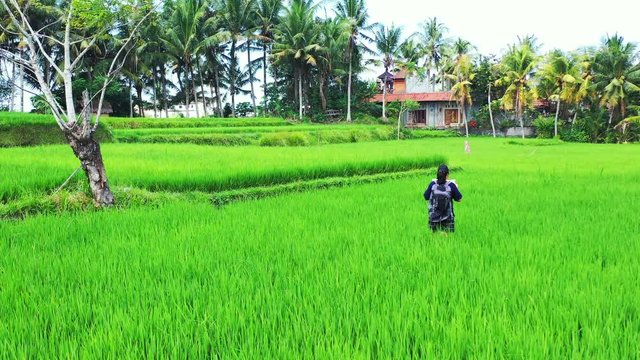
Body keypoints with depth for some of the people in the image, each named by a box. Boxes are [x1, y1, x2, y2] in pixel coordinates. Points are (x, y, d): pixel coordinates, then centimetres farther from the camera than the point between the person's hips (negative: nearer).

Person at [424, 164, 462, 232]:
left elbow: (426, 198, 4)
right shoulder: (451, 185, -11)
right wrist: (455, 188, 15)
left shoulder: (433, 184, -7)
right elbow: (459, 199, 0)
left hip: (433, 218, 2)